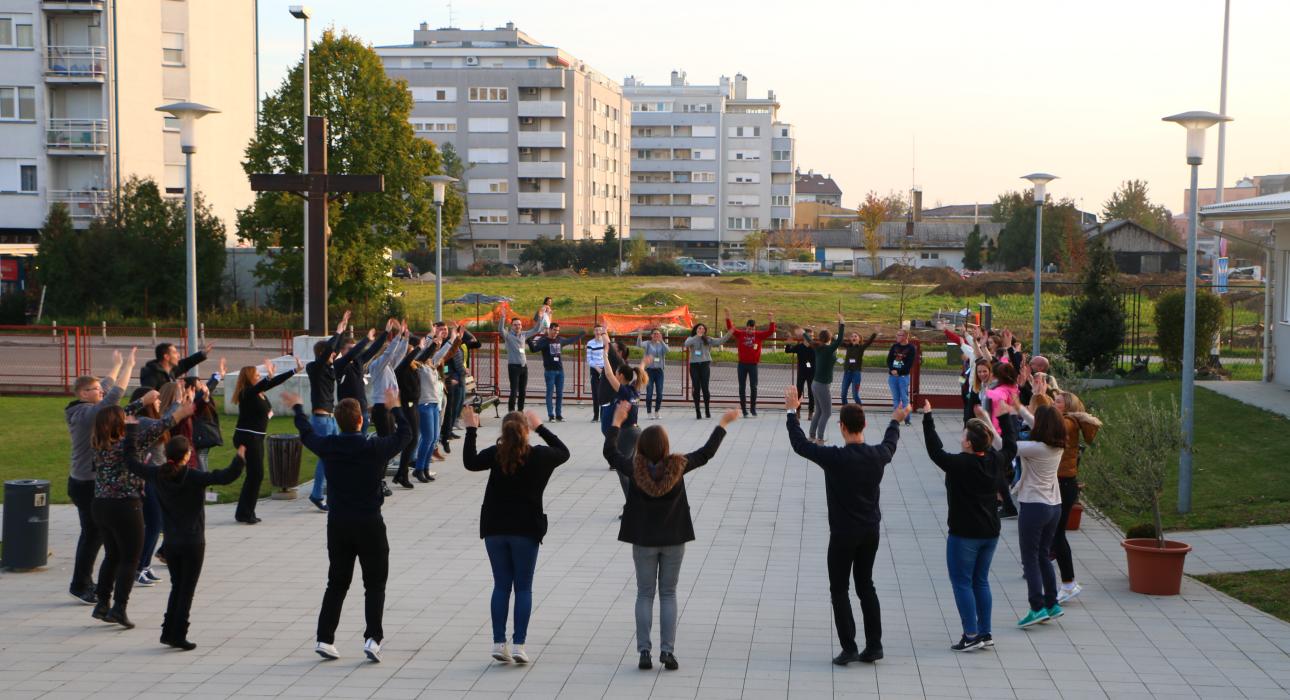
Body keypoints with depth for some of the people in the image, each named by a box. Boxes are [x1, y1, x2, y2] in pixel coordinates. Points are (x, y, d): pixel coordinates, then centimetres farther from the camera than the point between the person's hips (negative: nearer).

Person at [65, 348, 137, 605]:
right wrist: (129, 365, -23)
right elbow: (115, 394, -28)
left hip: (86, 482, 10)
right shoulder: (87, 413, -19)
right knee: (93, 535, -3)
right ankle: (80, 586, 5)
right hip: (87, 485, -10)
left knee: (93, 533, 17)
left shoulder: (82, 411, 8)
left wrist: (116, 365, 32)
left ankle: (84, 582, 25)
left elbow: (107, 387, 23)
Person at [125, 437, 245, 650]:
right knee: (187, 590, 2)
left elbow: (132, 463, 12)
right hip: (193, 543, -5)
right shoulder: (194, 477, -16)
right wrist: (240, 458, -17)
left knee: (176, 587, 18)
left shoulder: (157, 474, -2)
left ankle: (168, 632, 17)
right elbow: (225, 477, -28)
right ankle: (178, 635, 1)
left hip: (170, 543, 5)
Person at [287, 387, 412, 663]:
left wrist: (297, 408, 35)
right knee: (374, 584, 6)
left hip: (338, 524, 3)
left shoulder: (328, 446, -4)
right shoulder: (375, 447, -12)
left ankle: (324, 638, 11)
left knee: (337, 583, 14)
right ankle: (373, 638, -5)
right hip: (369, 524, -3)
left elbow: (306, 434, 18)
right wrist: (394, 407, 18)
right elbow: (405, 434, 4)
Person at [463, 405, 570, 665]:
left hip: (495, 529, 1)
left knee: (501, 585, 9)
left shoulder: (495, 454, -9)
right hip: (526, 529, -1)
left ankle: (499, 643, 7)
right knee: (523, 587, 6)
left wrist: (471, 430, 13)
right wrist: (541, 427, 20)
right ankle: (519, 645, 1)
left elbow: (470, 462, 6)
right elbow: (563, 452, 14)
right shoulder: (539, 456, -6)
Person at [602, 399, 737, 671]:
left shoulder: (634, 468, -13)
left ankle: (644, 651, 6)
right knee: (668, 594, 10)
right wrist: (724, 423, 12)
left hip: (643, 539, 0)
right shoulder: (678, 466, -14)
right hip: (674, 539, 0)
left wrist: (617, 420, 16)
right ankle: (667, 651, 4)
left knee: (645, 594, 9)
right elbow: (707, 452, 0)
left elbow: (609, 451, 4)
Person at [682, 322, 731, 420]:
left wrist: (728, 334, -13)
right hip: (694, 365, 0)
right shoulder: (691, 339, 8)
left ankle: (707, 411, 7)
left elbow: (719, 341, -1)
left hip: (705, 364, 0)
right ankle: (697, 412, 6)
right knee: (696, 388, 2)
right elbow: (687, 344, -14)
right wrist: (697, 336, -16)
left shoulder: (708, 339, 9)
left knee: (705, 387, -4)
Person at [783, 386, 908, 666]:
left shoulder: (835, 458, -20)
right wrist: (895, 422, 40)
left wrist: (791, 412, 3)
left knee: (839, 590, 5)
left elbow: (800, 444, -8)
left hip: (843, 533, -5)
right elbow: (890, 443, 20)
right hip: (871, 532, 5)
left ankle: (849, 647, 1)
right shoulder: (877, 455, -5)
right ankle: (874, 645, 16)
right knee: (866, 585, 16)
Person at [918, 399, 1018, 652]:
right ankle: (985, 633, 17)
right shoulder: (995, 462, 0)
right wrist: (1006, 417, 29)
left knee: (962, 583, 1)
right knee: (981, 581, 15)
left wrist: (928, 417, -13)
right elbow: (1010, 446, 18)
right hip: (990, 532, 7)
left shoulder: (959, 465, -20)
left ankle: (971, 635, -1)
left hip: (964, 534, -7)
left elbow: (935, 450, -17)